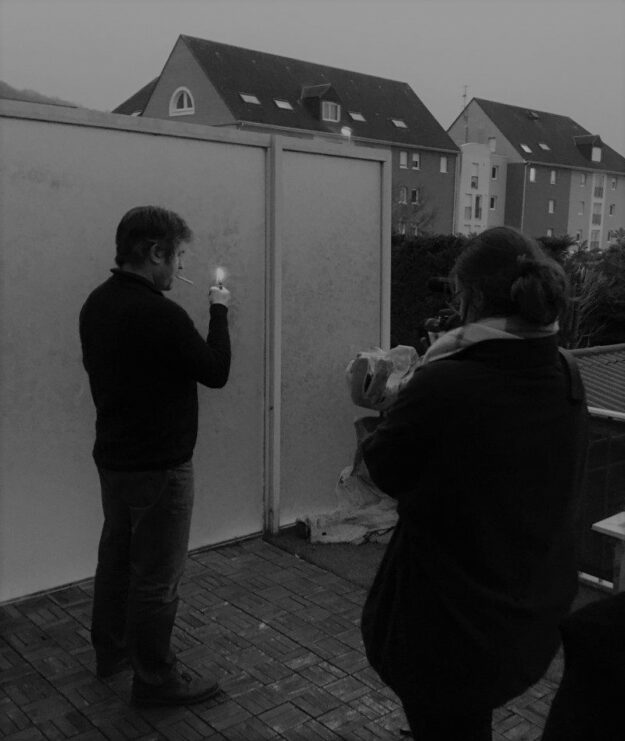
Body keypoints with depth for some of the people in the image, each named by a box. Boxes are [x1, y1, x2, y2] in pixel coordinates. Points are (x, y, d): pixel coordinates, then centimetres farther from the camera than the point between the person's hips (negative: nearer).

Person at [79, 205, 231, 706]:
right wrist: (219, 312, -3)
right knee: (157, 577, 5)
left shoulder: (97, 303, 2)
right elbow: (216, 372, -15)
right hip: (158, 467, -9)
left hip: (112, 456, 9)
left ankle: (111, 650, 40)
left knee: (116, 557, 22)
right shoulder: (160, 314, -26)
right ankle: (155, 680, 20)